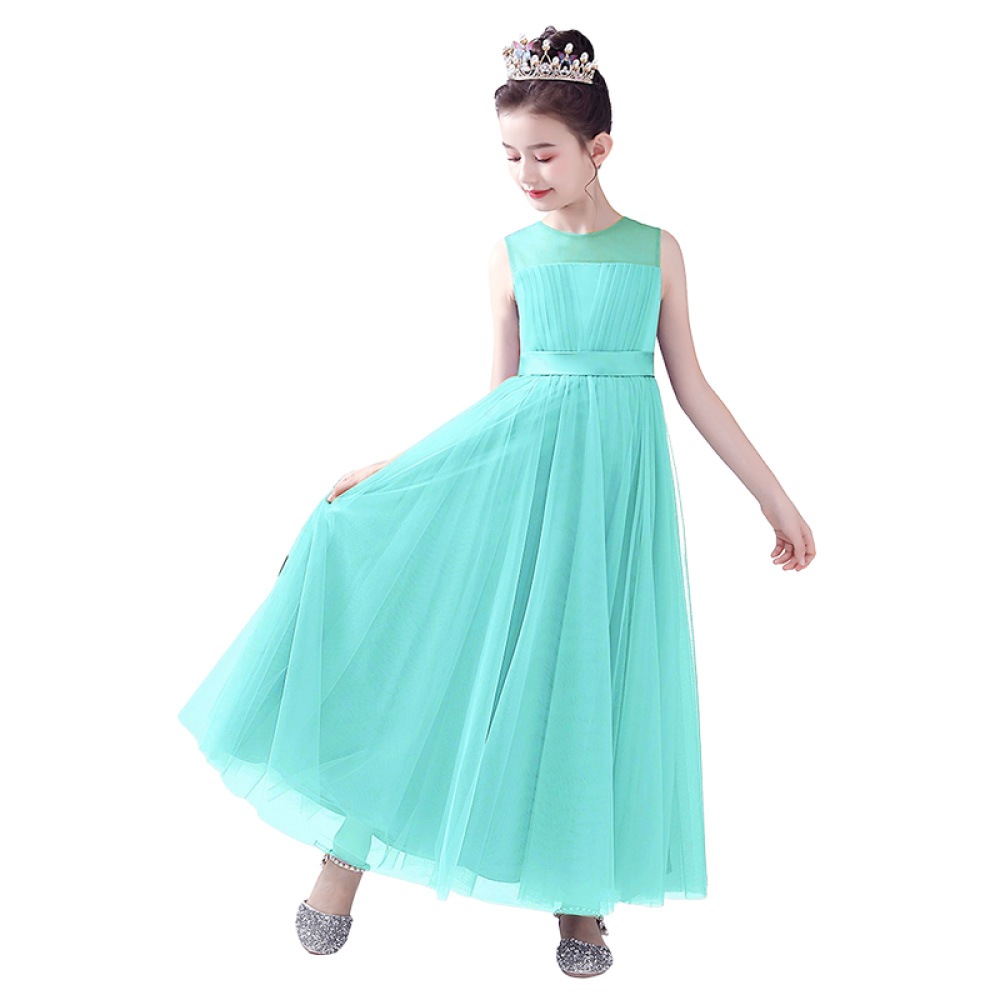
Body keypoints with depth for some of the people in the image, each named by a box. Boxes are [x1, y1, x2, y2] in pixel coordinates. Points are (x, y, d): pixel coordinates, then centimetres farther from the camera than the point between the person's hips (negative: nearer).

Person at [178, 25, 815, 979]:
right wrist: (396, 470, 2)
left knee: (591, 668, 2)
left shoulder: (656, 249, 5)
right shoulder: (512, 256, 6)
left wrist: (778, 501, 7)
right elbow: (498, 396, 8)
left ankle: (575, 892, 23)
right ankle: (350, 845, 0)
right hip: (518, 453, 1)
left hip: (620, 470, 0)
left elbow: (693, 388, 7)